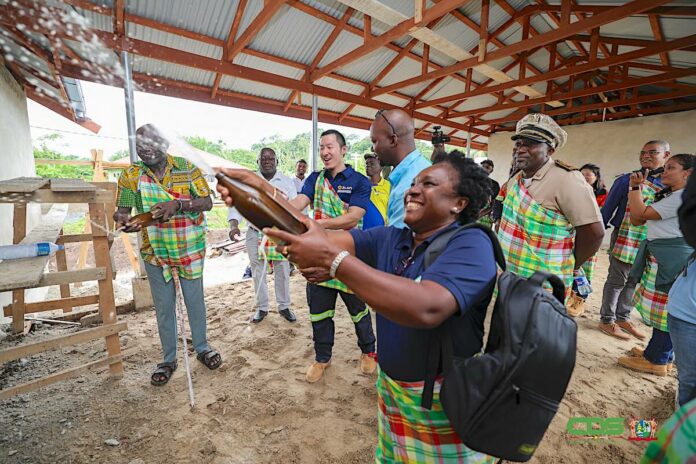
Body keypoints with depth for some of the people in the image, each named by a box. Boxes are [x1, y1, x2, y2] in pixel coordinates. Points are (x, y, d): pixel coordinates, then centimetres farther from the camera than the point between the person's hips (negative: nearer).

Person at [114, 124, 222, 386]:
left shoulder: (187, 168, -6)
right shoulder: (131, 175, -1)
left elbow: (207, 202, -11)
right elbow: (121, 210, -1)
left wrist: (177, 204, -27)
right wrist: (123, 220, -24)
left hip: (190, 250, -1)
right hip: (155, 253, 1)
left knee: (195, 301, 12)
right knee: (164, 308, 12)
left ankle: (202, 347, 33)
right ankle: (169, 359, 31)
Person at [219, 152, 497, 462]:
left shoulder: (471, 244, -20)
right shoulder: (389, 238, 0)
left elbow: (426, 308, -37)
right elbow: (329, 239, -11)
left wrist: (331, 258, -37)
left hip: (446, 399, -5)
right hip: (389, 387, 5)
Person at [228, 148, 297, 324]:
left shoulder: (287, 181, 3)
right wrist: (234, 225, -20)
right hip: (255, 234, 1)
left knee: (282, 272, 8)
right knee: (258, 273, 11)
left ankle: (284, 306, 26)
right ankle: (262, 307, 28)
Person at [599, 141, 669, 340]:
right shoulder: (627, 179, -5)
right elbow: (608, 208, -3)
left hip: (649, 242, 5)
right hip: (624, 238, -5)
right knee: (617, 280, 0)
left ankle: (623, 317, 25)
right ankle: (607, 320, 10)